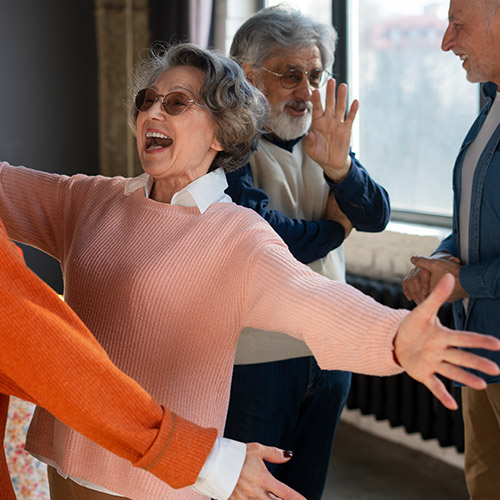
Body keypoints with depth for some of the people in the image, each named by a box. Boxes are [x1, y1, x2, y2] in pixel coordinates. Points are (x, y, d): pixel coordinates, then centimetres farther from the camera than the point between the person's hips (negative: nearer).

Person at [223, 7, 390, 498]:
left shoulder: (321, 139, 9)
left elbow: (377, 216, -2)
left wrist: (338, 166, -22)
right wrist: (335, 227, -5)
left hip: (328, 352, 6)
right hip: (254, 358, -6)